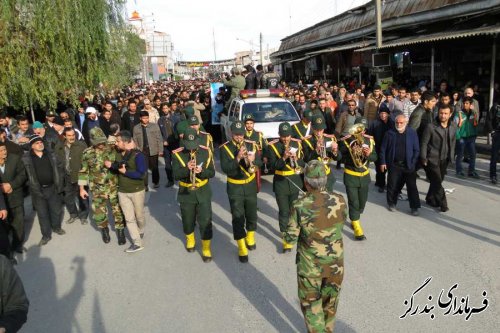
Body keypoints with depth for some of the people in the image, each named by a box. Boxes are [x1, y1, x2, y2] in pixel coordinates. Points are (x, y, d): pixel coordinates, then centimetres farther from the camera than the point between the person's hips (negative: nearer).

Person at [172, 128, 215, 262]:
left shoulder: (206, 152, -6)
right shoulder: (178, 154, -10)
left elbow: (212, 173, -5)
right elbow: (176, 175, -15)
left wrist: (202, 171, -25)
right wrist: (187, 168, -32)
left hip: (203, 192, 0)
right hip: (186, 193, 1)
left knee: (205, 221, -3)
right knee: (188, 220, 17)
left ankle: (206, 249, 11)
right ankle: (190, 240, 45)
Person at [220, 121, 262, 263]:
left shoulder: (251, 145, 1)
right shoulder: (225, 148, -9)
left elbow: (260, 163, -5)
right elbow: (225, 168, -19)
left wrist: (253, 160, -26)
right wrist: (238, 158, -31)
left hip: (250, 186, 3)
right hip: (235, 188, -3)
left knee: (252, 214, 16)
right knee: (238, 218, -3)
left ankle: (250, 237, 41)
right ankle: (242, 248, 8)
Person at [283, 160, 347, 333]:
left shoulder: (300, 205, -23)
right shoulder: (340, 200, -13)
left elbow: (290, 238, -15)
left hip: (310, 264, -4)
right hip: (335, 261, 4)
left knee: (311, 303, 18)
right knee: (330, 300, 26)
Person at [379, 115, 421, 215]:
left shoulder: (412, 133, -3)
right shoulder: (390, 133, -1)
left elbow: (416, 150, -1)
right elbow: (383, 149, 4)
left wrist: (413, 163, -7)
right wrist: (382, 162, -1)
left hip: (408, 165, -1)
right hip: (394, 165, 1)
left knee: (412, 186, 1)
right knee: (392, 185, 8)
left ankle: (414, 207, 12)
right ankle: (391, 203, 29)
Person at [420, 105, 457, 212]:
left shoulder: (453, 127, 3)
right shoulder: (431, 127, -13)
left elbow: (453, 142, 14)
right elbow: (424, 143, -9)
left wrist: (451, 155, 10)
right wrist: (423, 158, -10)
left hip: (445, 160, 5)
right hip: (432, 159, -5)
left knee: (439, 180, 14)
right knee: (437, 181, -6)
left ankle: (430, 199, 30)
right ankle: (443, 204, 6)